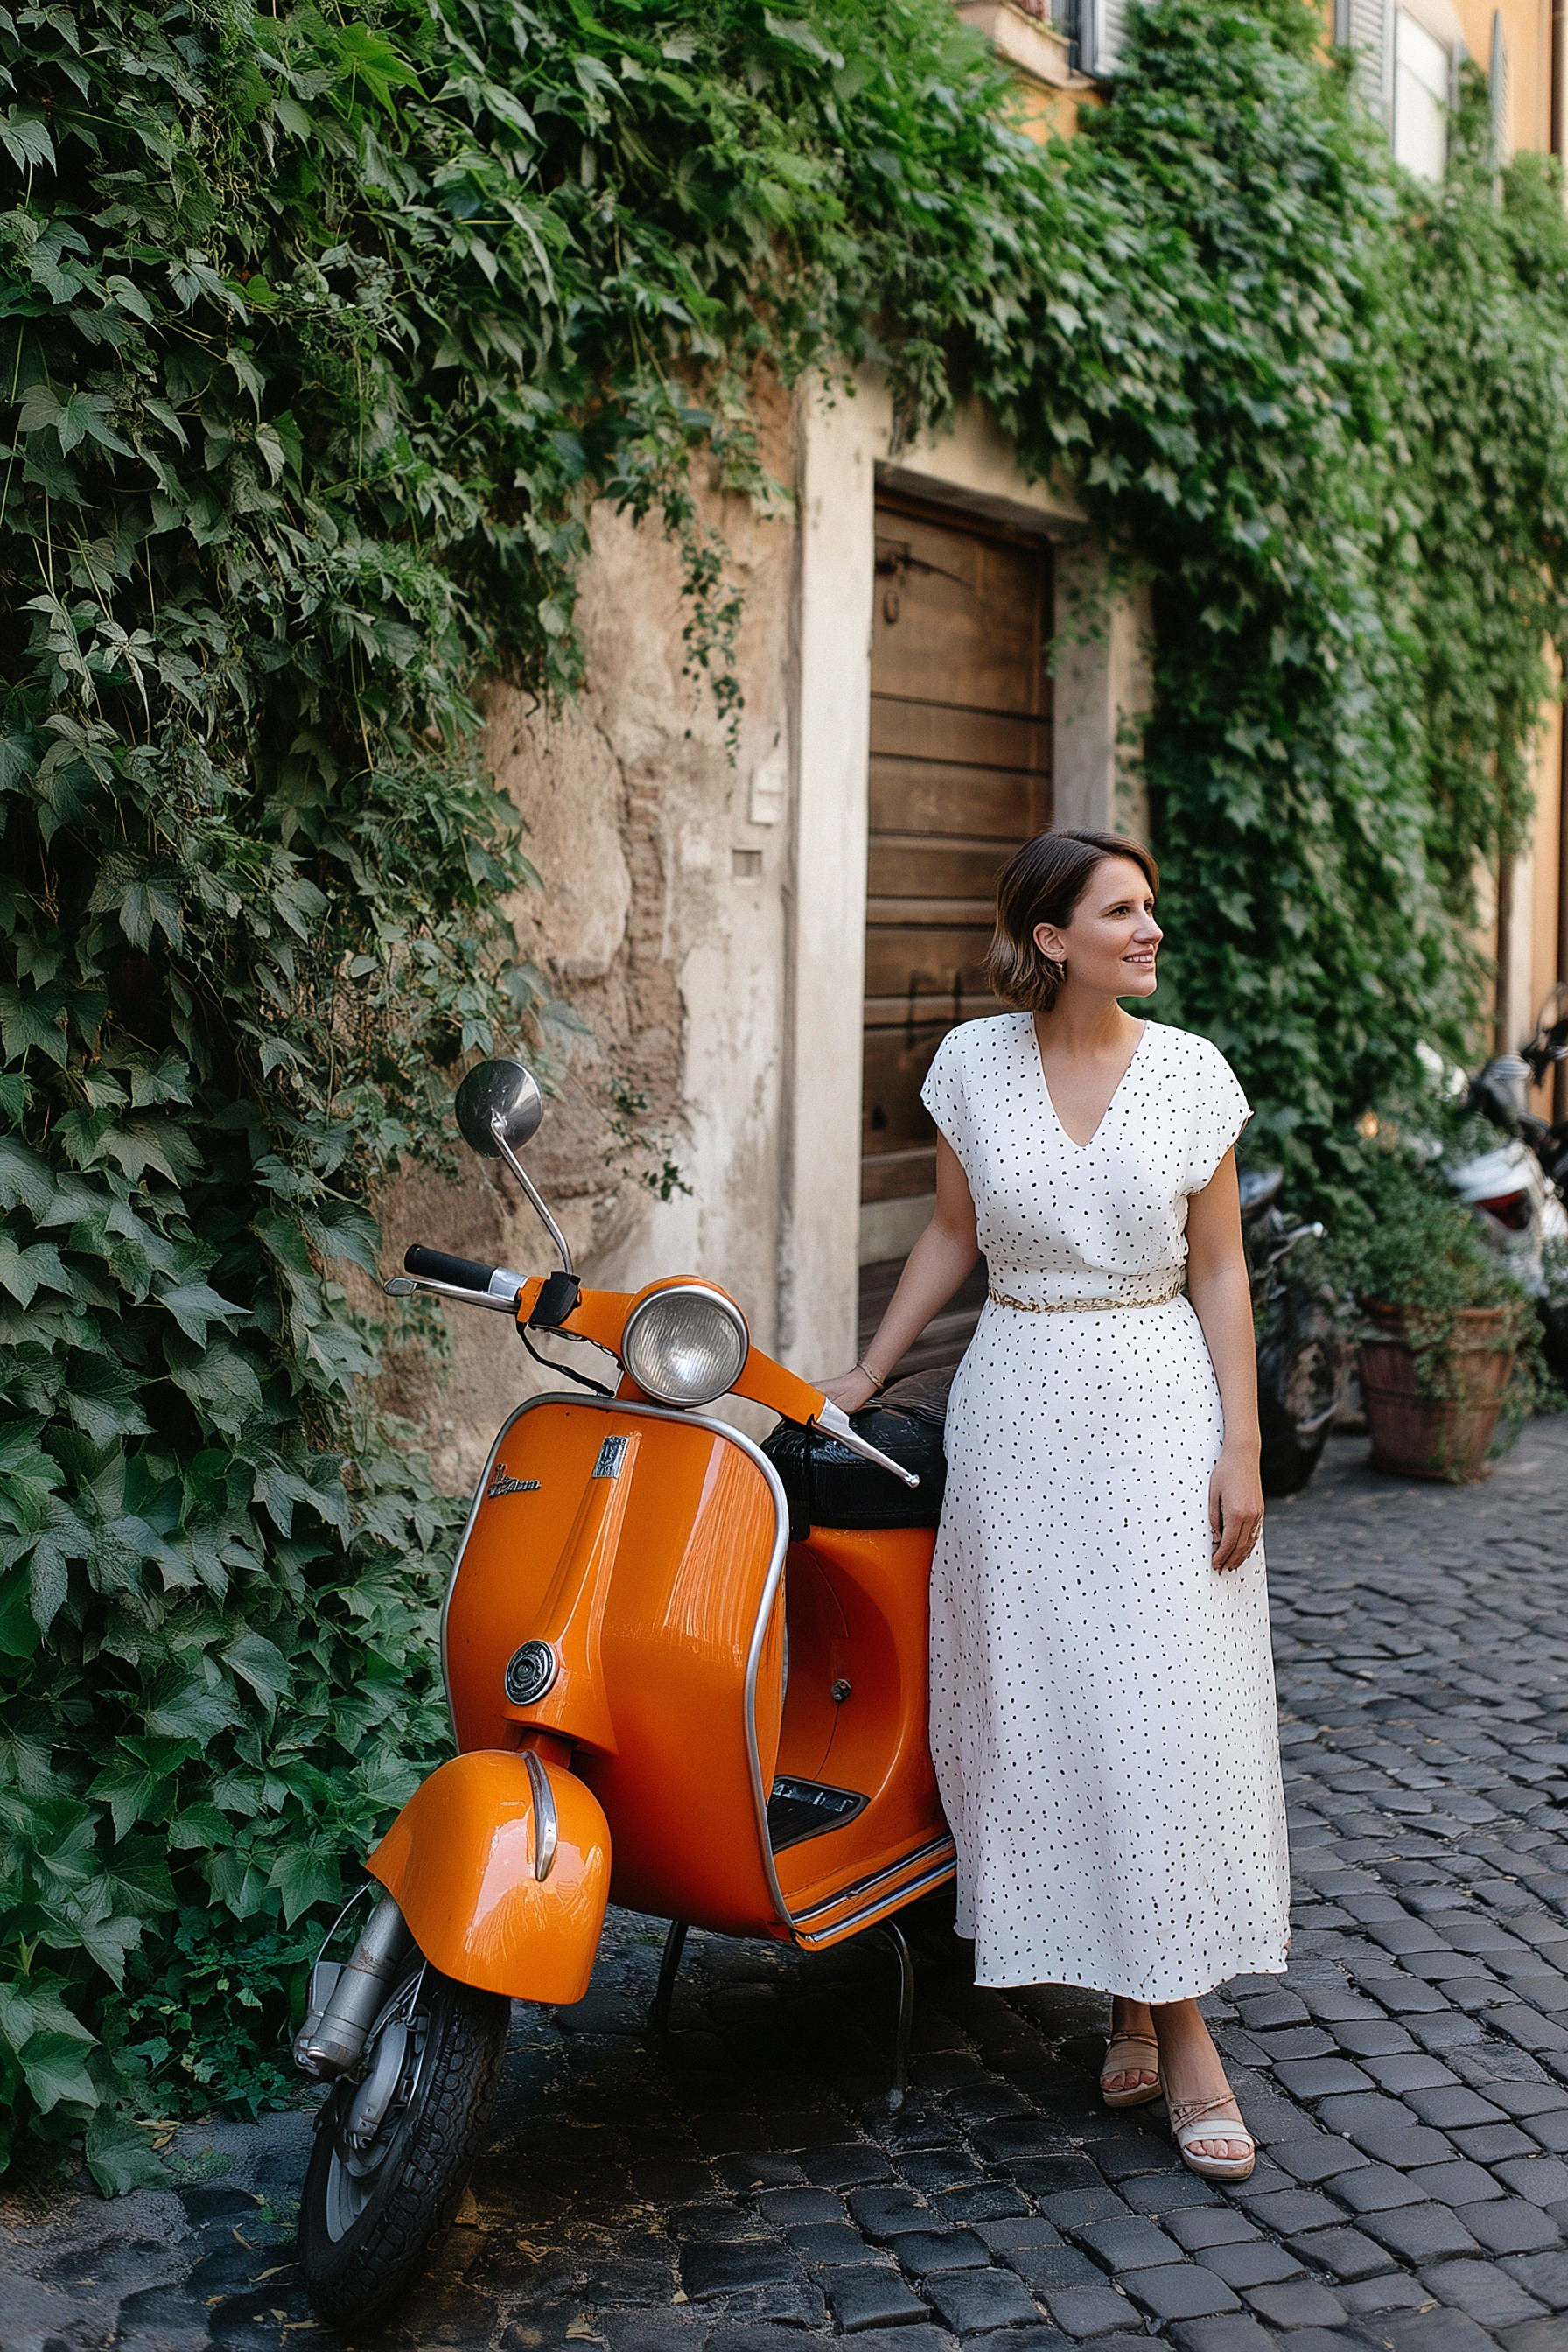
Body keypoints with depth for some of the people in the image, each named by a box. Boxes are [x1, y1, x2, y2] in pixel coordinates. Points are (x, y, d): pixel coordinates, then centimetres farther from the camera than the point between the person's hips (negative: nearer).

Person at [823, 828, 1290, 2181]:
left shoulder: (1192, 1071, 0)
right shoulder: (974, 1061, 2)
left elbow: (1219, 1269, 2)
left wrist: (1242, 1443, -5)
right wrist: (865, 1374, 9)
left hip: (1161, 1407, -1)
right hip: (1018, 1408, 1)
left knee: (1170, 1706, -4)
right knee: (1038, 1704, 2)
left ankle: (1181, 2022, 7)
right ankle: (1130, 2009, 15)